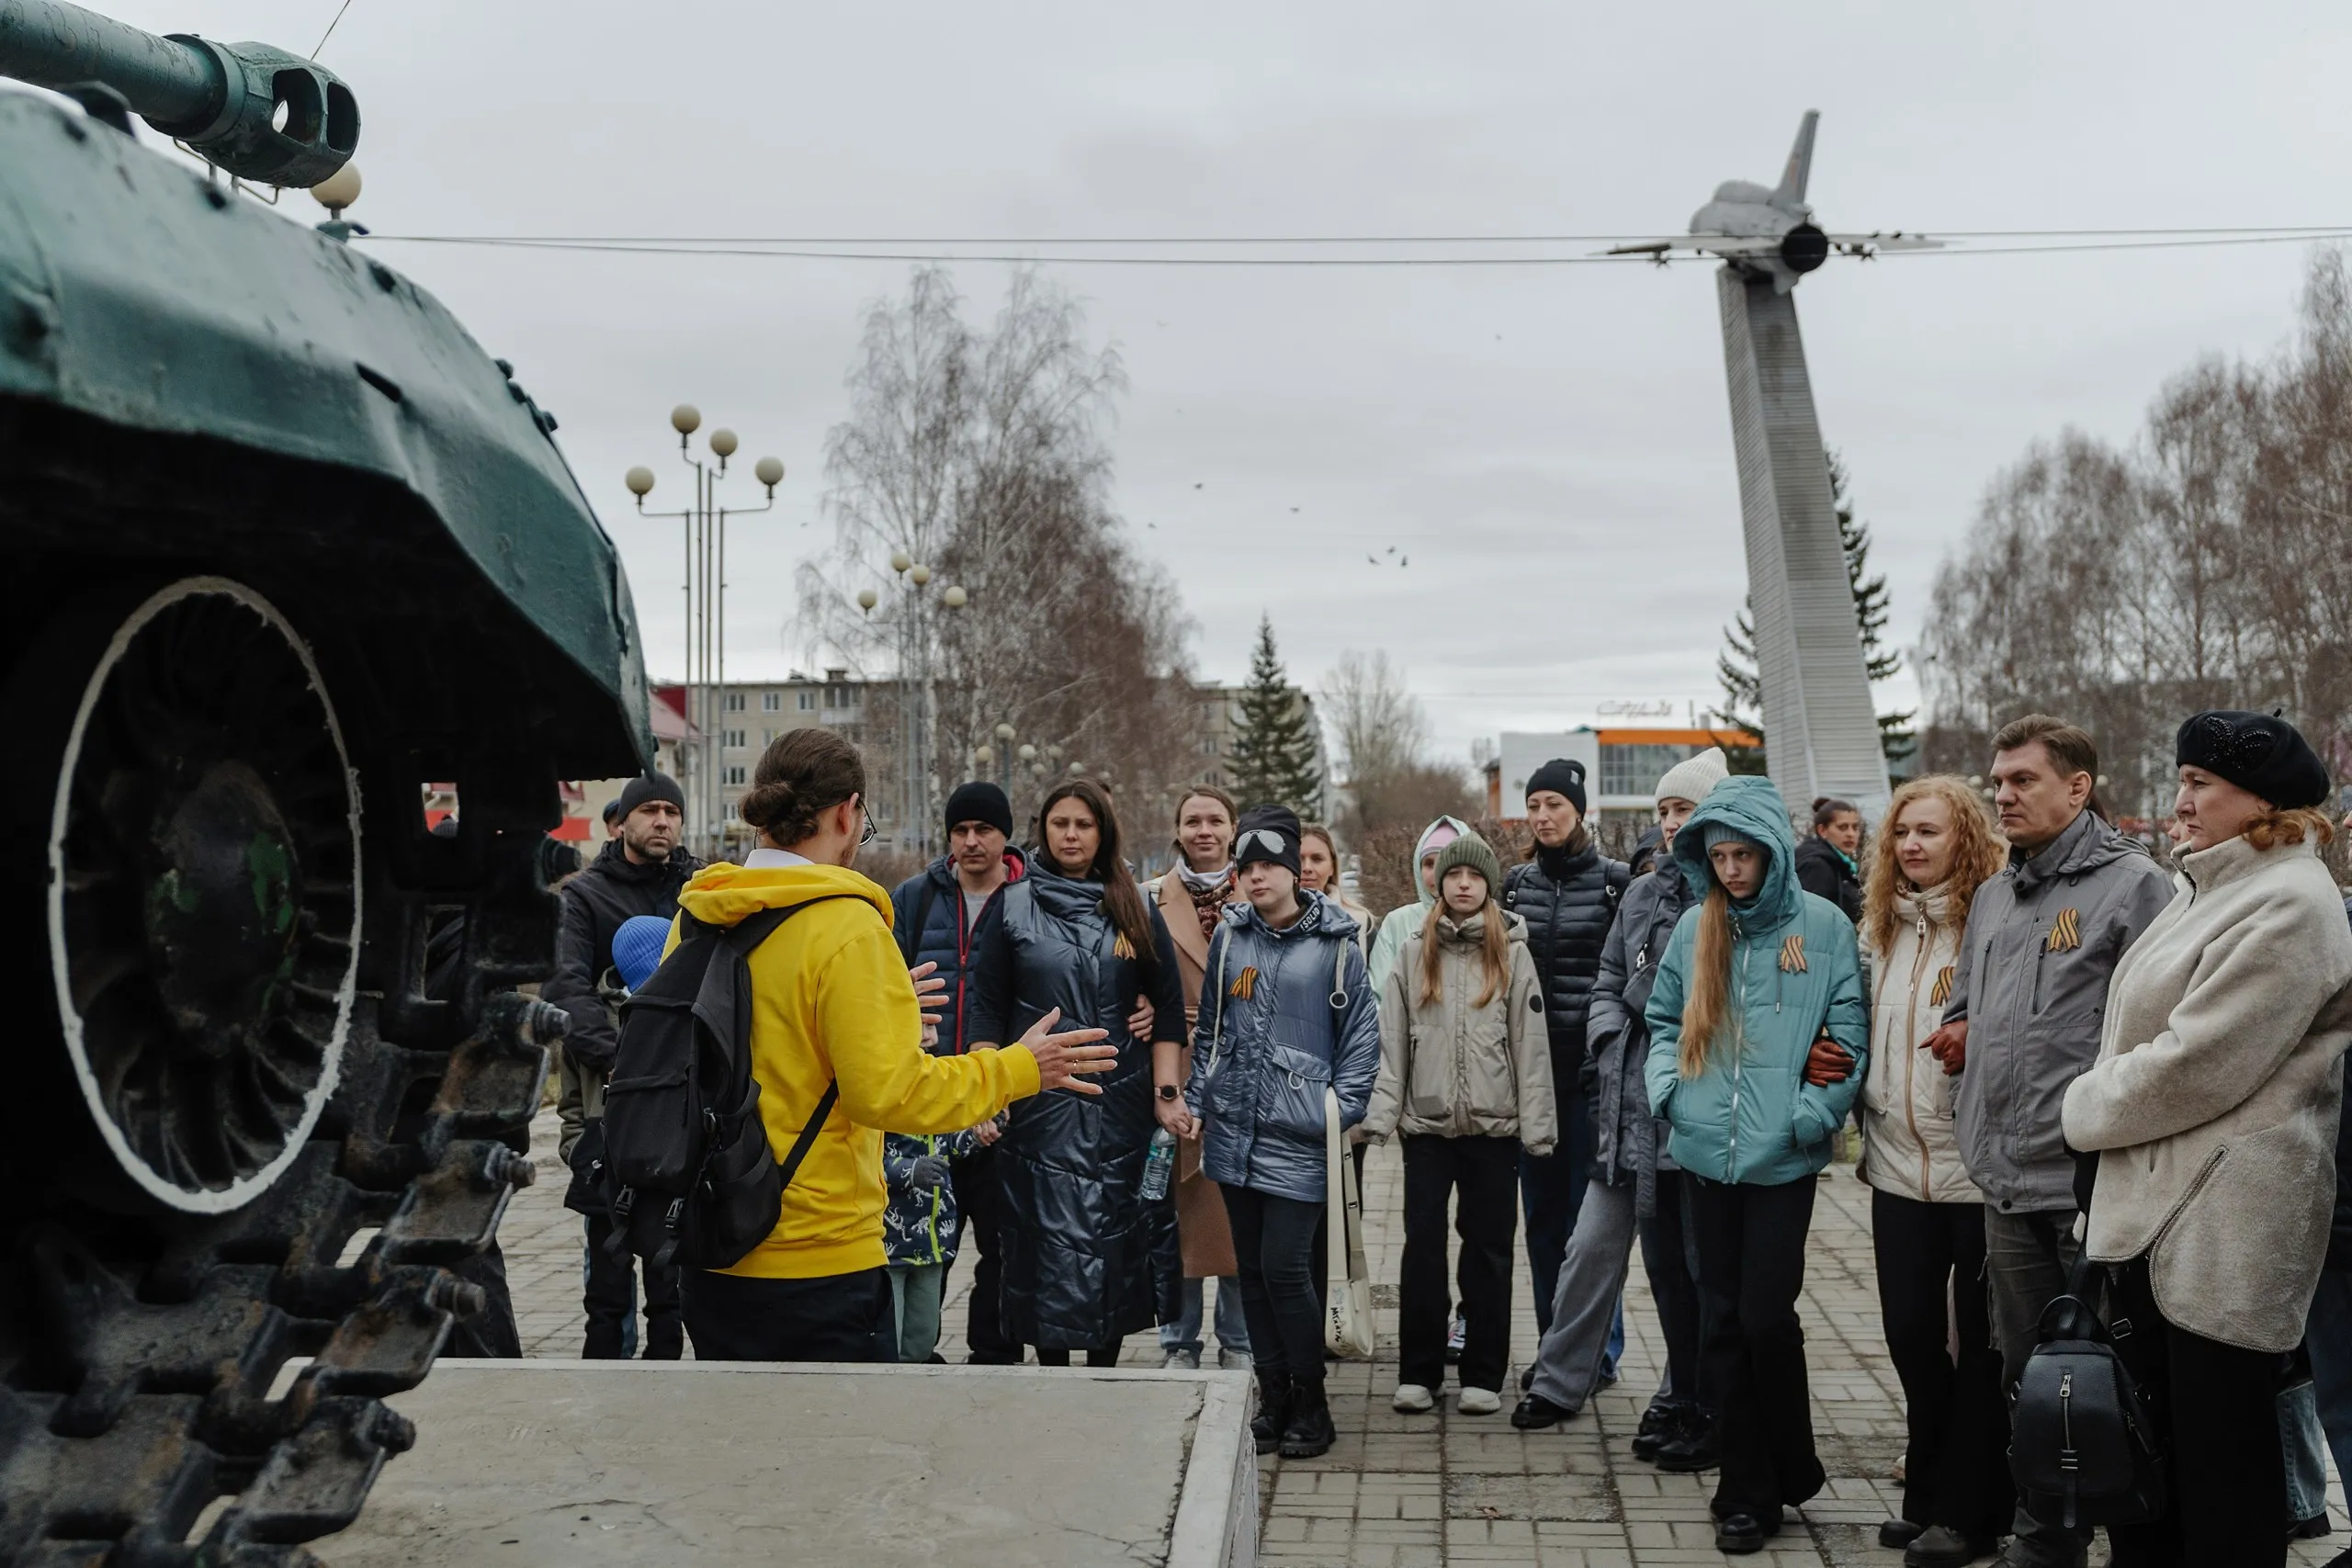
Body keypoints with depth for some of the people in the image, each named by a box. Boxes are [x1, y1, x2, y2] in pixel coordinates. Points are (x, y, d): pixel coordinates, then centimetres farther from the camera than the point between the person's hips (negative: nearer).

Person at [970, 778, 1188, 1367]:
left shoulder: (1135, 909, 7)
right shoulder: (1014, 905, 4)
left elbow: (1169, 1006, 6)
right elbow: (988, 1007, 3)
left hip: (1119, 1104, 1)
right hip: (1039, 1101, -1)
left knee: (1114, 1239, 5)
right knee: (1048, 1239, -1)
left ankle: (1105, 1367, 17)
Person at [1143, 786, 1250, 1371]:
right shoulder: (1152, 900, 5)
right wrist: (1161, 1080, -6)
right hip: (1179, 1072, 0)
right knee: (1181, 1205, 2)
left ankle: (1239, 1340, 16)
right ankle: (1179, 1340, 14)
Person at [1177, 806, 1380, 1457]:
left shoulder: (1334, 944, -2)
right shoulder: (1229, 938, 9)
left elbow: (1361, 1036, 1)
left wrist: (1344, 1112, -7)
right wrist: (1192, 1100, 8)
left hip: (1299, 1136, -4)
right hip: (1234, 1131, 4)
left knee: (1284, 1267, -8)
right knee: (1253, 1270, 9)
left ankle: (1311, 1404, 9)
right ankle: (1274, 1397, 22)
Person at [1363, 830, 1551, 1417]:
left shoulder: (1512, 955, 2)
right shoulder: (1414, 955, 7)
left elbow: (1531, 1045, -1)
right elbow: (1390, 1042, 4)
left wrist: (1537, 1125, -6)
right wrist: (1379, 1114, -4)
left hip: (1494, 1127, -1)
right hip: (1427, 1125, 1)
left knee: (1488, 1248, 6)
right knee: (1422, 1246, 3)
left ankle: (1483, 1376, 16)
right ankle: (1417, 1372, 14)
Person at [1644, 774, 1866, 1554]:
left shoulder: (1824, 927, -2)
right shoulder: (1694, 928, 8)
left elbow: (1848, 1037, -4)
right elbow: (1664, 1021, 16)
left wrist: (1810, 1114, -13)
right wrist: (1666, 1086, 0)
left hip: (1783, 1157, -3)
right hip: (1707, 1152, 4)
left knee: (1766, 1316, -5)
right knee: (1722, 1321, 7)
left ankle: (1789, 1473, 20)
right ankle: (1746, 1490, 19)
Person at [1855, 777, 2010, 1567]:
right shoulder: (1883, 926, 11)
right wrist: (1860, 1100, 12)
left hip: (1977, 1167, -6)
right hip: (1899, 1165, 6)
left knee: (1979, 1340, 6)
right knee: (1909, 1330, 13)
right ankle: (1928, 1494, 29)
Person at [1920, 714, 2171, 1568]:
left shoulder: (2134, 885, -9)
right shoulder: (1992, 897, 14)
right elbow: (1961, 1015, 25)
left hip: (2096, 1181, -7)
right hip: (2007, 1181, 7)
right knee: (2027, 1376, 17)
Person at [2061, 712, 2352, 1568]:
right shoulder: (2209, 889, 14)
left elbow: (2196, 1066, -21)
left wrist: (2085, 1108, -7)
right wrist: (2099, 1106, 5)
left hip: (2226, 1223, -9)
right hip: (2150, 1207, 9)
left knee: (2220, 1452, 2)